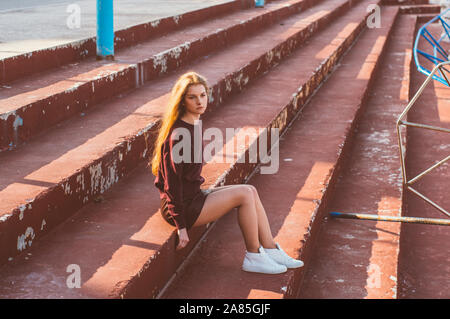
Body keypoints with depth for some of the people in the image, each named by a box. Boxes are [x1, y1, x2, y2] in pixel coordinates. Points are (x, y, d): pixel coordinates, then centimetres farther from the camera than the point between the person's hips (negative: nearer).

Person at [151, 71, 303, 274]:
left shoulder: (193, 125, 9)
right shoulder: (179, 133, -21)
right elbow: (172, 181, -21)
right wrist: (181, 227, -21)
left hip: (193, 196, 9)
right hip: (184, 207, -9)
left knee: (251, 191, 2)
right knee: (245, 194, -13)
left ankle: (271, 251, 2)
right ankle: (253, 257, -2)